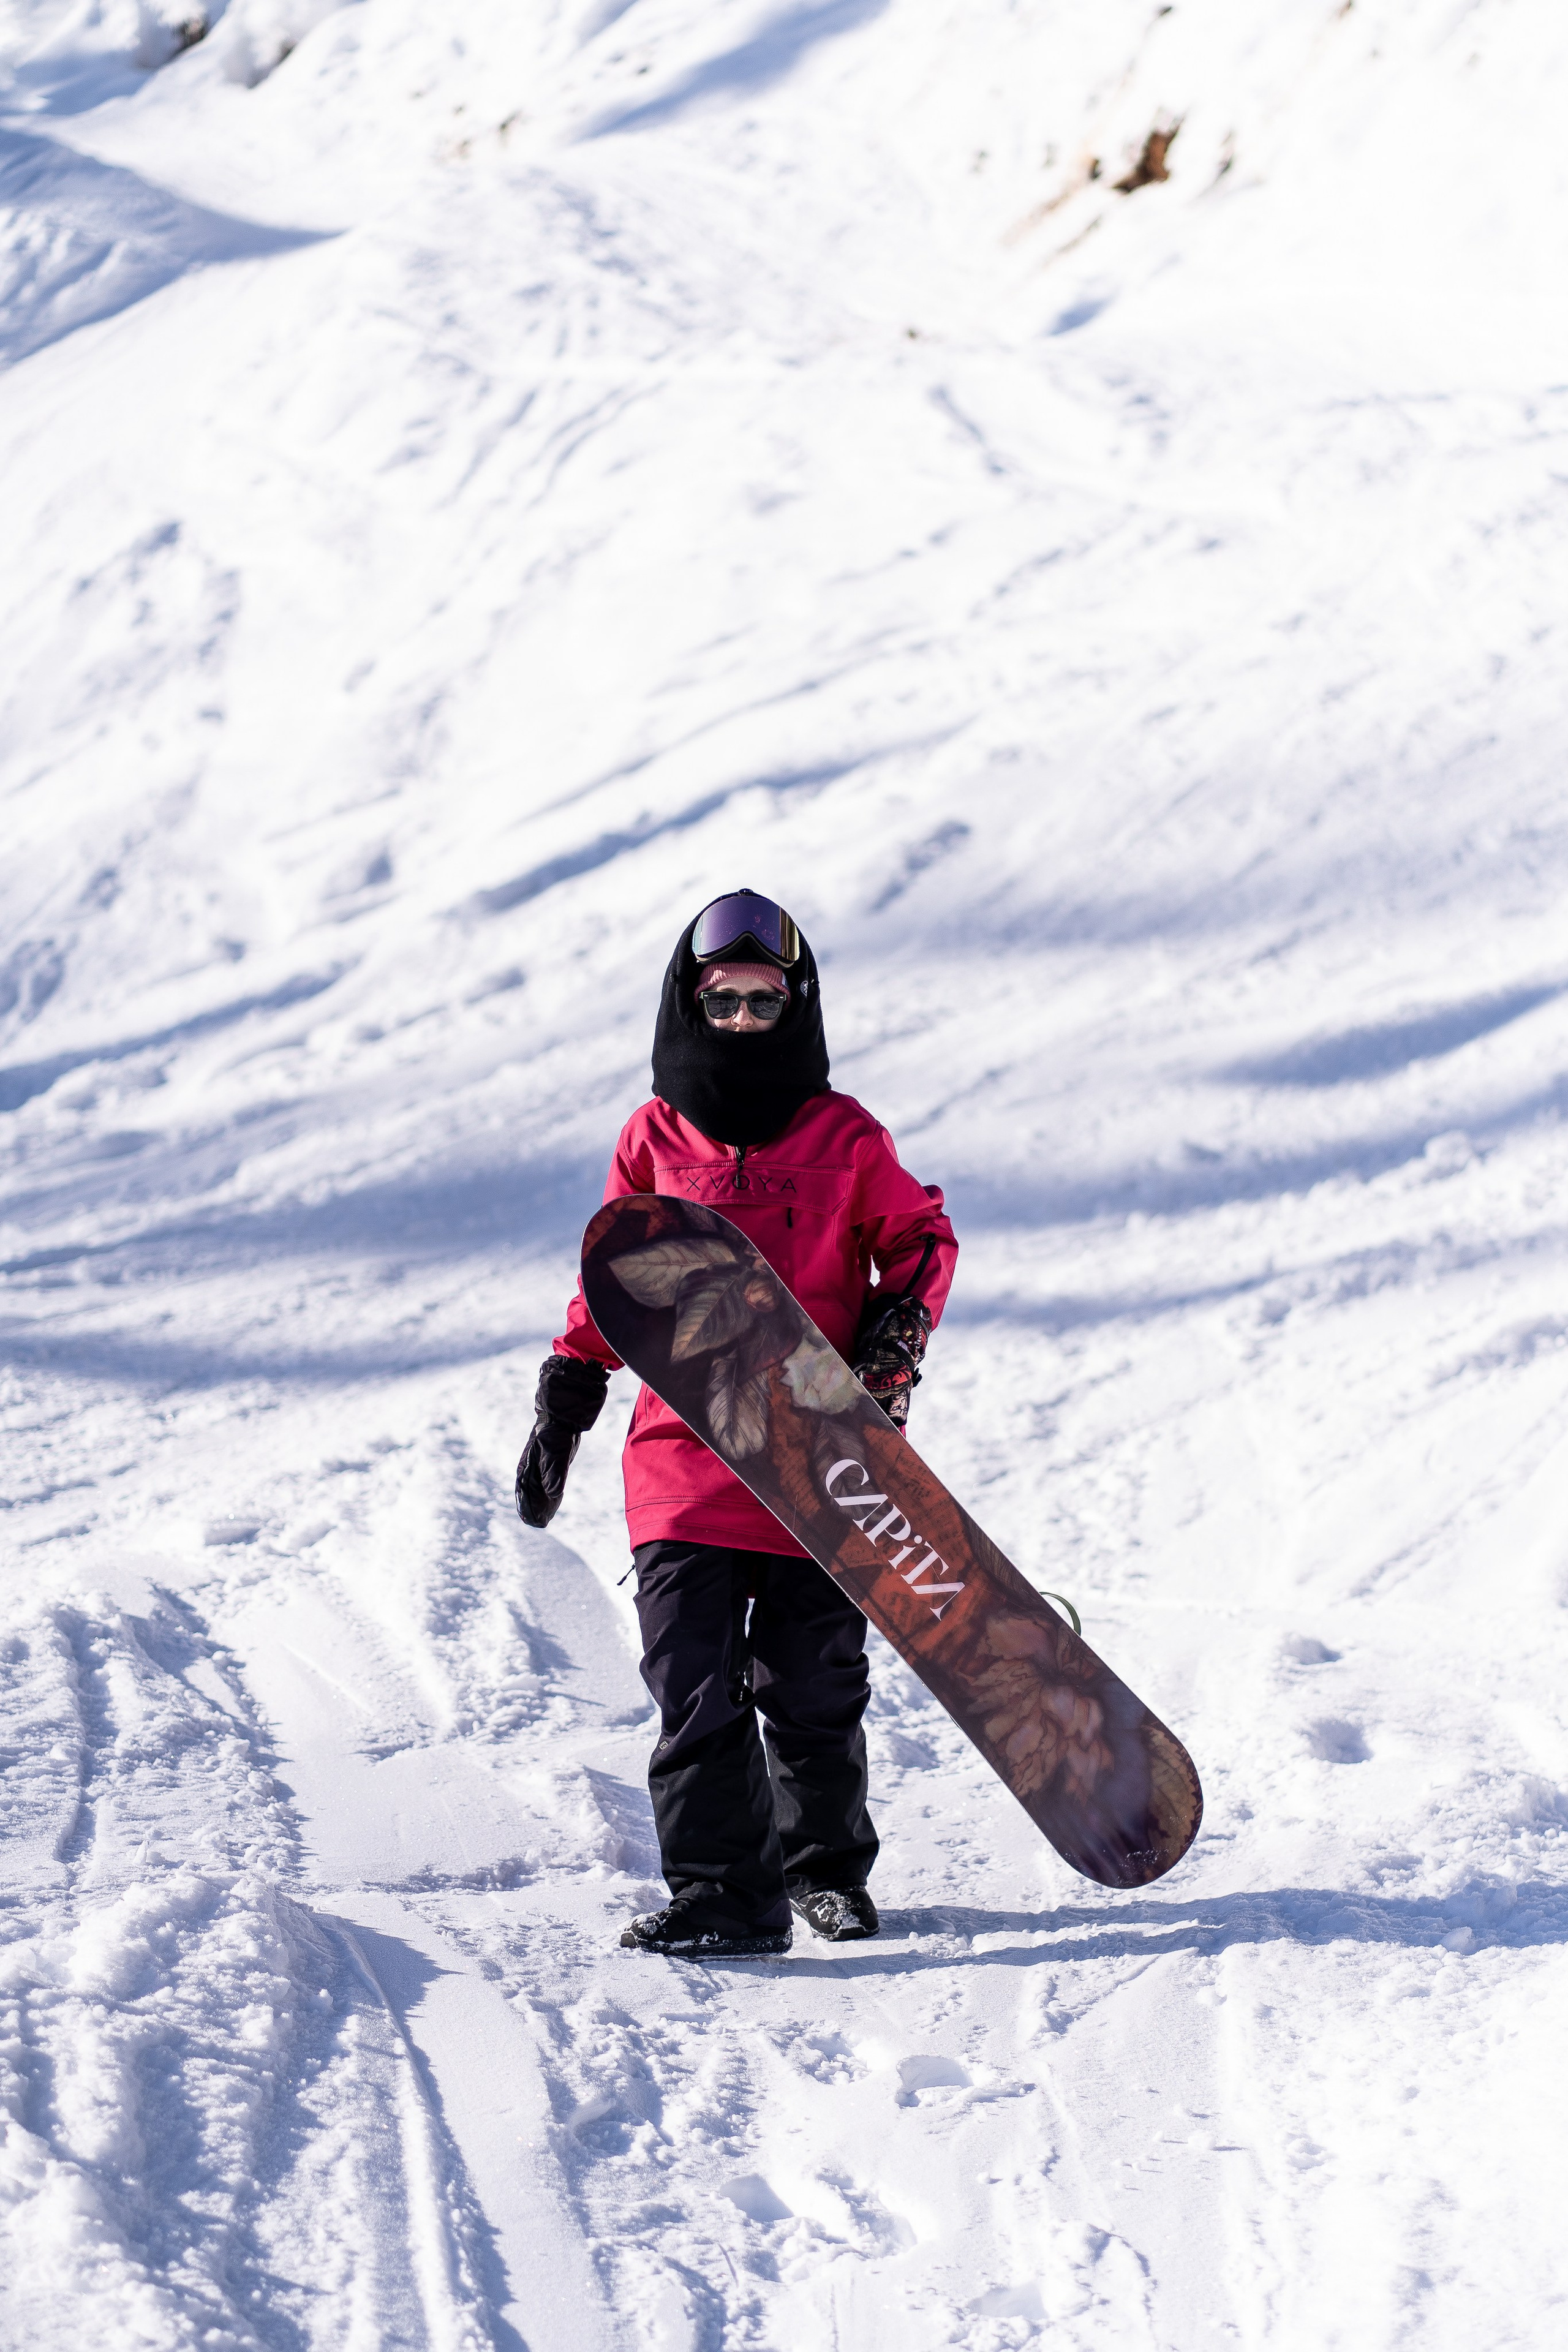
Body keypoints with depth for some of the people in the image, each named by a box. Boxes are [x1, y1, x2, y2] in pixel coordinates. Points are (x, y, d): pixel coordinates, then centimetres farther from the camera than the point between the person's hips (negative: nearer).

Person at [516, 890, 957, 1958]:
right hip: (683, 1459, 1)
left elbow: (921, 1239, 12)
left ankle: (827, 1865, 25)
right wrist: (565, 1402, 12)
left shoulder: (845, 1139, 1)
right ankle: (722, 1891, -4)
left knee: (812, 1688, 7)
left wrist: (893, 1347, -4)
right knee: (694, 1689, -8)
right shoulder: (655, 1140, 6)